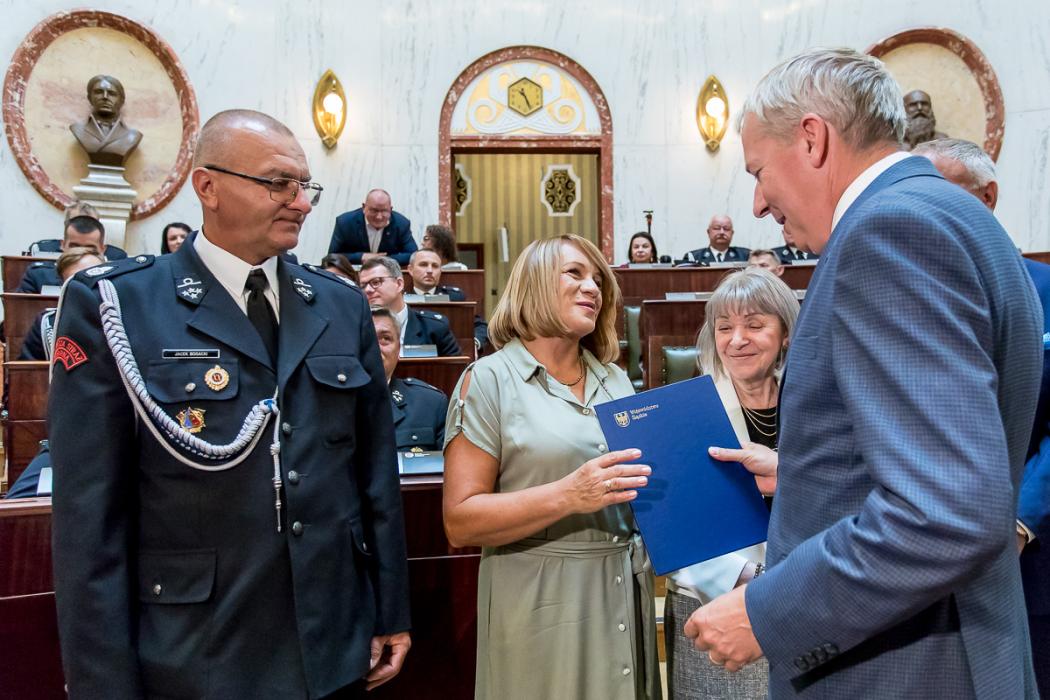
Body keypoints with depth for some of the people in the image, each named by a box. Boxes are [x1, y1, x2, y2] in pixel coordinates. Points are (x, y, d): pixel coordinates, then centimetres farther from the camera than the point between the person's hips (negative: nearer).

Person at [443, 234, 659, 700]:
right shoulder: (490, 379, -9)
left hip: (626, 592, 6)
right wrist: (567, 496, -26)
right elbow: (460, 523, -14)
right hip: (542, 605, -5)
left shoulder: (616, 381, 8)